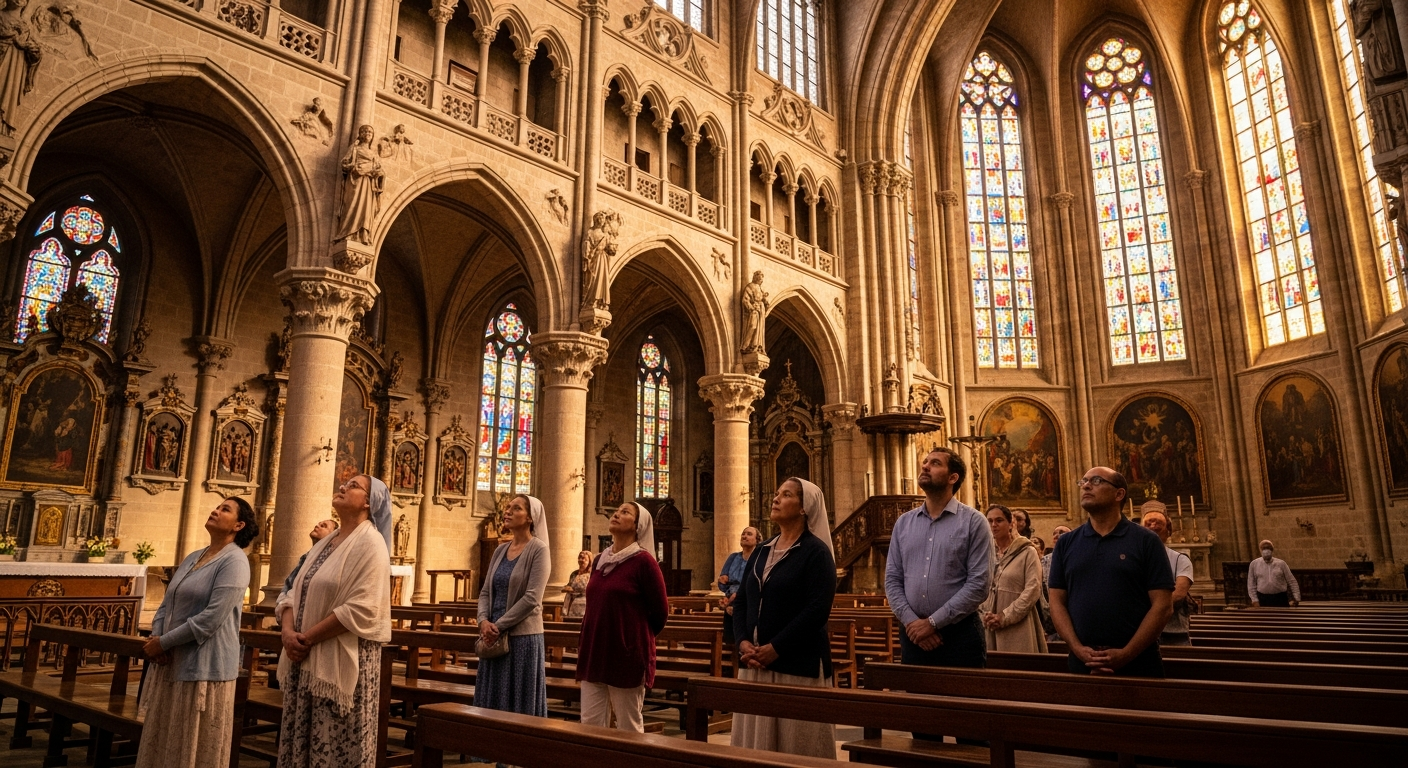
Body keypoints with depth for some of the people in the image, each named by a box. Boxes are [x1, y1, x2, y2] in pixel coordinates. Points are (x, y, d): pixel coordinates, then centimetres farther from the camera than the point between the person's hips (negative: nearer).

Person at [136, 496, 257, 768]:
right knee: (162, 744, 15)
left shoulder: (234, 561, -12)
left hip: (204, 668, -8)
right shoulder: (192, 557, 14)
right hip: (171, 664, 8)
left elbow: (211, 618, -20)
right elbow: (167, 604, 15)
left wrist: (164, 643, -13)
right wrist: (156, 636, -4)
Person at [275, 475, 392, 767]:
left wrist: (307, 638, -15)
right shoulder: (324, 544, 15)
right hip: (306, 660, 8)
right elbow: (294, 593, 10)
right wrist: (289, 632, -9)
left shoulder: (369, 543, -11)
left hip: (342, 661, -8)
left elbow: (360, 610, -20)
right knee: (301, 743, 14)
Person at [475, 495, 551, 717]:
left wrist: (498, 626, -15)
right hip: (494, 636, 7)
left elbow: (532, 598, -17)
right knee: (492, 700, 12)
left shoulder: (539, 549, -10)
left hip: (522, 636, -7)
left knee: (520, 703, 2)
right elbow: (485, 591, 11)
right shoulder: (500, 550, 11)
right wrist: (484, 621, -7)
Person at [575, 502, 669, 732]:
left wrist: (640, 638, 6)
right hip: (593, 654, 7)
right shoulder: (600, 560, 10)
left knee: (629, 728, 4)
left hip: (627, 657, -6)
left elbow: (660, 611, -5)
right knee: (590, 725, 9)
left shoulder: (643, 561, -10)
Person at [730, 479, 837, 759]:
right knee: (755, 740, 13)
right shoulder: (761, 551, 13)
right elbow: (740, 601, 12)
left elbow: (818, 610, -17)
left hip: (798, 664, -7)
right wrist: (743, 641, -5)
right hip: (754, 664, 7)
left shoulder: (816, 551, -7)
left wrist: (775, 648, -19)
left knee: (797, 743, 1)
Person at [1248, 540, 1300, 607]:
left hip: (1280, 599, 0)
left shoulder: (1281, 563, 5)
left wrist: (1296, 598, -3)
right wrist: (1254, 600, 0)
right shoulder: (1254, 564, 4)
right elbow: (1251, 584, 7)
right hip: (1263, 599, 0)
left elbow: (1292, 581, 5)